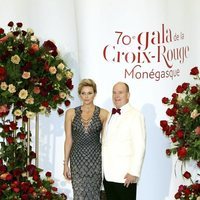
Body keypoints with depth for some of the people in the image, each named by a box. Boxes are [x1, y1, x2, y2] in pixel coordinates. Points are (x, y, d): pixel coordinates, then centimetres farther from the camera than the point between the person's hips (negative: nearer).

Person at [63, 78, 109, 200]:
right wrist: (66, 163, 2)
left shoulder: (103, 114, 1)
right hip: (77, 158, 1)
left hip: (95, 158, 0)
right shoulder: (71, 113, 3)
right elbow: (68, 139, 5)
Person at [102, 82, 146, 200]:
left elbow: (140, 147, -14)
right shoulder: (110, 115, 15)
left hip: (125, 176, -6)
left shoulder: (135, 115, -9)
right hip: (108, 175, 7)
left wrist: (134, 172, -16)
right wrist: (104, 169, 11)